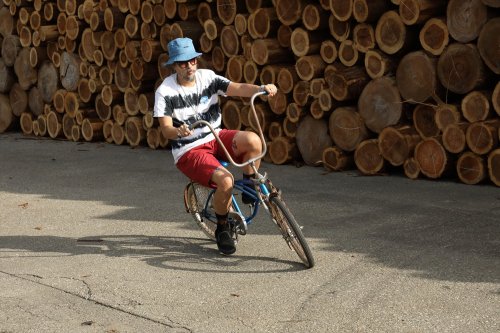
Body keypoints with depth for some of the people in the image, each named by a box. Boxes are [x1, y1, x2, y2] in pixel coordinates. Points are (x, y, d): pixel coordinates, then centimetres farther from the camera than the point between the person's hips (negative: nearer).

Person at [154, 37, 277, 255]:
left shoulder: (207, 77, -1)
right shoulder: (165, 92, -10)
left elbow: (237, 88, -15)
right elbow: (166, 129, -17)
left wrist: (261, 89, -34)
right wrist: (179, 132, -41)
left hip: (216, 138, 4)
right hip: (189, 151, -4)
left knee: (253, 140, -27)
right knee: (225, 180, -30)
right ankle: (222, 228, -3)